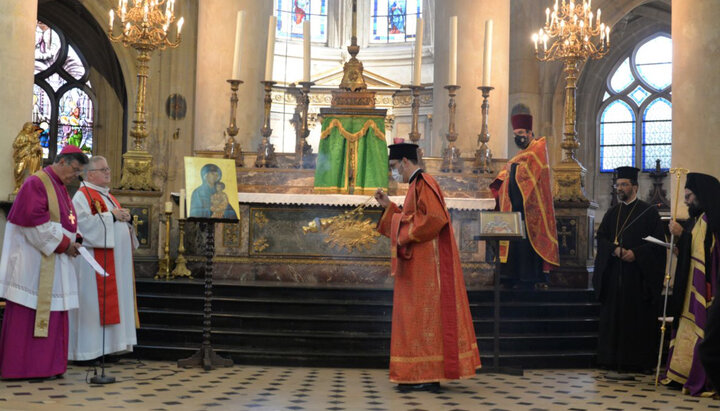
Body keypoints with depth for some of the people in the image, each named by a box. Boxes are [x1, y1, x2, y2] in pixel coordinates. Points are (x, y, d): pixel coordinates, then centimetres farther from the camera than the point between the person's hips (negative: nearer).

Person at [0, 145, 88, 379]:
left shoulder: (60, 187, 17)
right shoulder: (36, 183, -10)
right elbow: (34, 220, -20)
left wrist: (75, 240, 1)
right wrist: (63, 244, -16)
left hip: (54, 262, 9)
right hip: (34, 260, -9)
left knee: (51, 313, 8)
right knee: (28, 315, -4)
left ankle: (45, 365, 13)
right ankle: (21, 367, 1)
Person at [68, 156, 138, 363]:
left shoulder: (109, 197, 21)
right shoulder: (83, 196, -6)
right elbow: (84, 223, -21)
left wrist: (125, 217, 4)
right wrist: (111, 216, -17)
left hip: (116, 260, 9)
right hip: (96, 258, -9)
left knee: (114, 300, 7)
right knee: (93, 301, -7)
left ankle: (110, 345, 10)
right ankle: (89, 348, -3)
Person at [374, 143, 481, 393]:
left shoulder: (424, 183, -12)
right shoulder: (417, 185, 19)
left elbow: (434, 219, -24)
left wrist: (405, 234, -15)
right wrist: (388, 206, 18)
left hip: (427, 265, -10)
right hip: (420, 267, 10)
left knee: (424, 315, -8)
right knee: (419, 316, 10)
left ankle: (428, 377, -5)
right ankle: (425, 376, 13)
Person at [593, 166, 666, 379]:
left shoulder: (649, 212, 2)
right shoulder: (612, 213, 16)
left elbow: (658, 242, -4)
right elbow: (601, 238, 7)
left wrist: (636, 253, -17)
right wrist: (614, 249, -13)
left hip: (639, 277, -4)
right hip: (614, 276, 4)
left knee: (639, 319, -2)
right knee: (614, 319, 2)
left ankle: (641, 362, 4)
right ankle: (616, 363, 6)